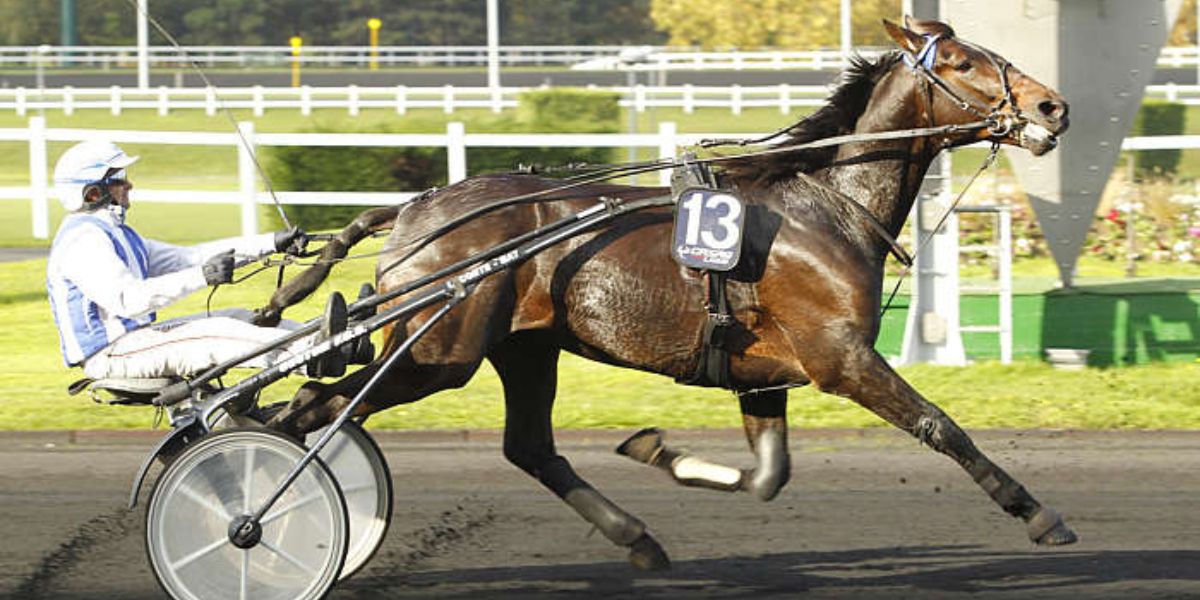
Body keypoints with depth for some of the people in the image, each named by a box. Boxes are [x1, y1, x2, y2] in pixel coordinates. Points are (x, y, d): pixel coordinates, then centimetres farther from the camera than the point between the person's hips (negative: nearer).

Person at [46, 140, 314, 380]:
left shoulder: (116, 233, 19)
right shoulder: (82, 240, -15)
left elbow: (189, 256, 16)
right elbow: (127, 299, -29)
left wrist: (272, 243, 9)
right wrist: (201, 276, -34)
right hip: (108, 355, -10)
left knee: (237, 319, 3)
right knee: (216, 334, -22)